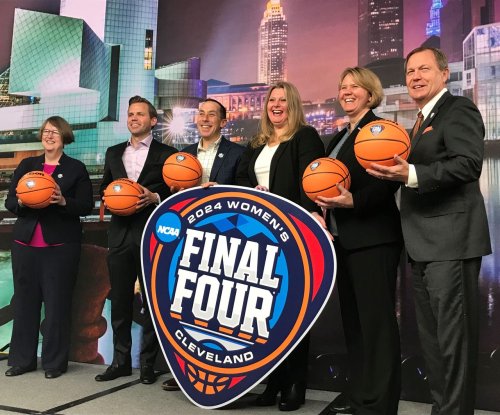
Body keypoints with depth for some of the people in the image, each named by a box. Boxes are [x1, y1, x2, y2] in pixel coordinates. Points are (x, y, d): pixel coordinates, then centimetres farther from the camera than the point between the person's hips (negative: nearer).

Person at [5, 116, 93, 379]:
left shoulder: (76, 168, 3)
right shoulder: (26, 165, 13)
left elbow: (86, 207, -3)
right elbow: (9, 202, 9)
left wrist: (63, 201, -20)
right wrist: (21, 202, -12)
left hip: (61, 245, -3)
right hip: (25, 243, 4)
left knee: (57, 302, 0)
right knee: (24, 300, 8)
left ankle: (55, 362, 11)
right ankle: (22, 359, 20)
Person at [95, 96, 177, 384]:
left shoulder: (166, 154, 1)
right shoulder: (114, 153, 16)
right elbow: (105, 188, 20)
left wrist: (155, 197, -17)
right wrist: (109, 198, -1)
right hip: (121, 235, 5)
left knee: (152, 301, 4)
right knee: (120, 301, 9)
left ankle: (148, 363, 15)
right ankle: (121, 360, 21)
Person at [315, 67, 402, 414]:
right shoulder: (340, 137, 19)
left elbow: (386, 182, -17)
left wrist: (353, 201, -28)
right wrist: (327, 208, 7)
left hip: (373, 238, -9)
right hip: (343, 238, 9)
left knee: (376, 319, -3)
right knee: (353, 318, 14)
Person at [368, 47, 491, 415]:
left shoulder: (459, 109, -5)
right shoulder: (424, 121, 23)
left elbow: (469, 163, -21)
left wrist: (410, 174, -28)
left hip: (451, 240, -10)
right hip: (424, 246, 10)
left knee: (454, 336, -4)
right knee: (432, 337, 16)